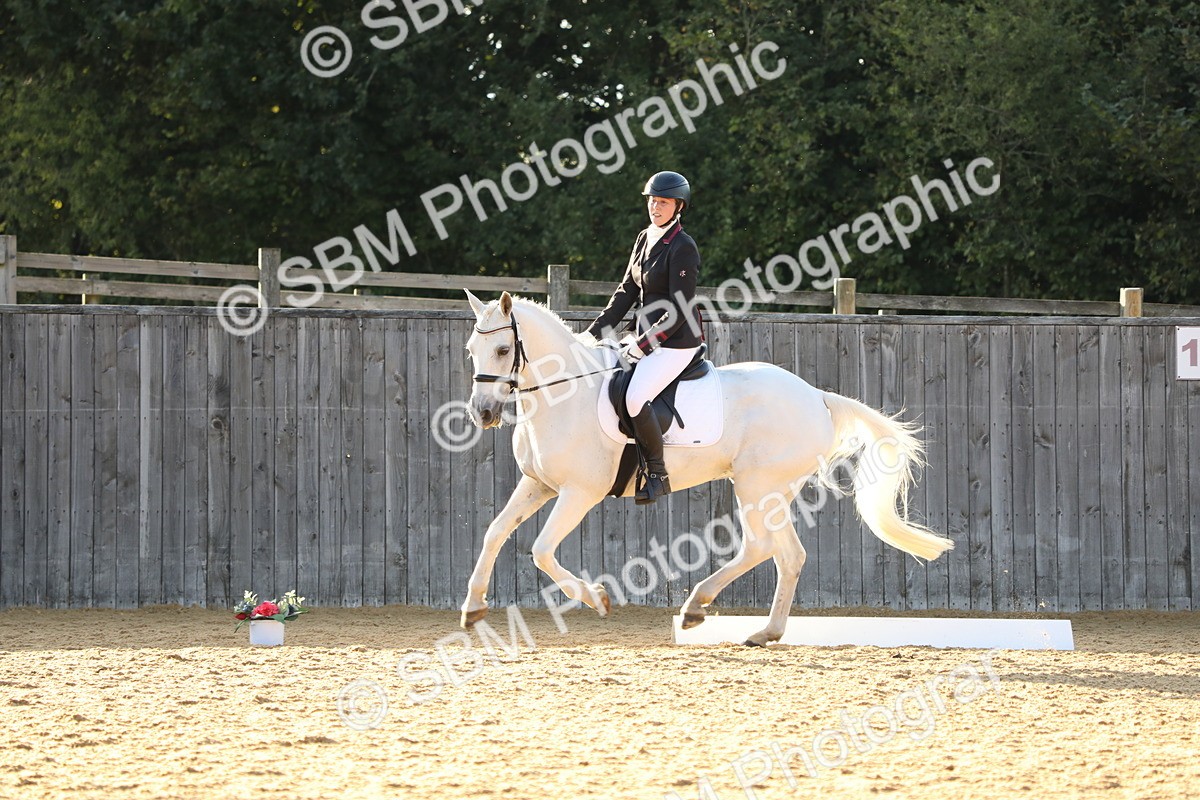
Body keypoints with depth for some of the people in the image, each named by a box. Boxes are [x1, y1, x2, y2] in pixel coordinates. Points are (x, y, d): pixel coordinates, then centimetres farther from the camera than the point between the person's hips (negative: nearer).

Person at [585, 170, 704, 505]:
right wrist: (594, 333, 9)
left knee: (635, 397, -27)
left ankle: (657, 475, -14)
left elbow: (679, 311, -19)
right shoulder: (644, 239, 10)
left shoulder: (683, 248, -17)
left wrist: (640, 347, -18)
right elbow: (627, 292, 16)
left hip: (677, 342, -10)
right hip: (648, 337, 10)